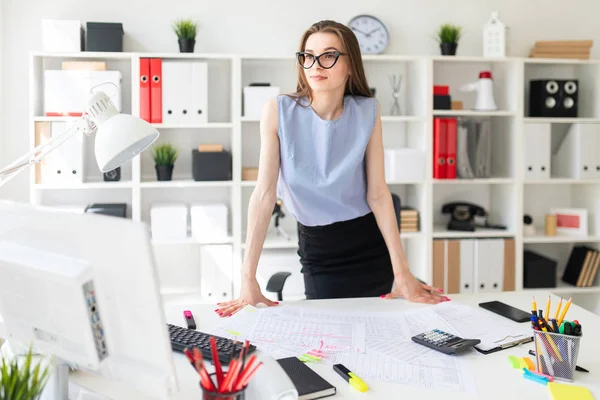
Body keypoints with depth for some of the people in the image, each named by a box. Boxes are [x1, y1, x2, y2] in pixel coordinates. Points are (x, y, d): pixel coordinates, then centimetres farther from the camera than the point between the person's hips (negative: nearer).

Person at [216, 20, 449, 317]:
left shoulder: (367, 112, -9)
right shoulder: (279, 111, -15)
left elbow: (377, 192, -10)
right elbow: (264, 193, -18)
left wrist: (403, 274, -15)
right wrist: (248, 278, -22)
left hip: (370, 245, 1)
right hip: (317, 247, -1)